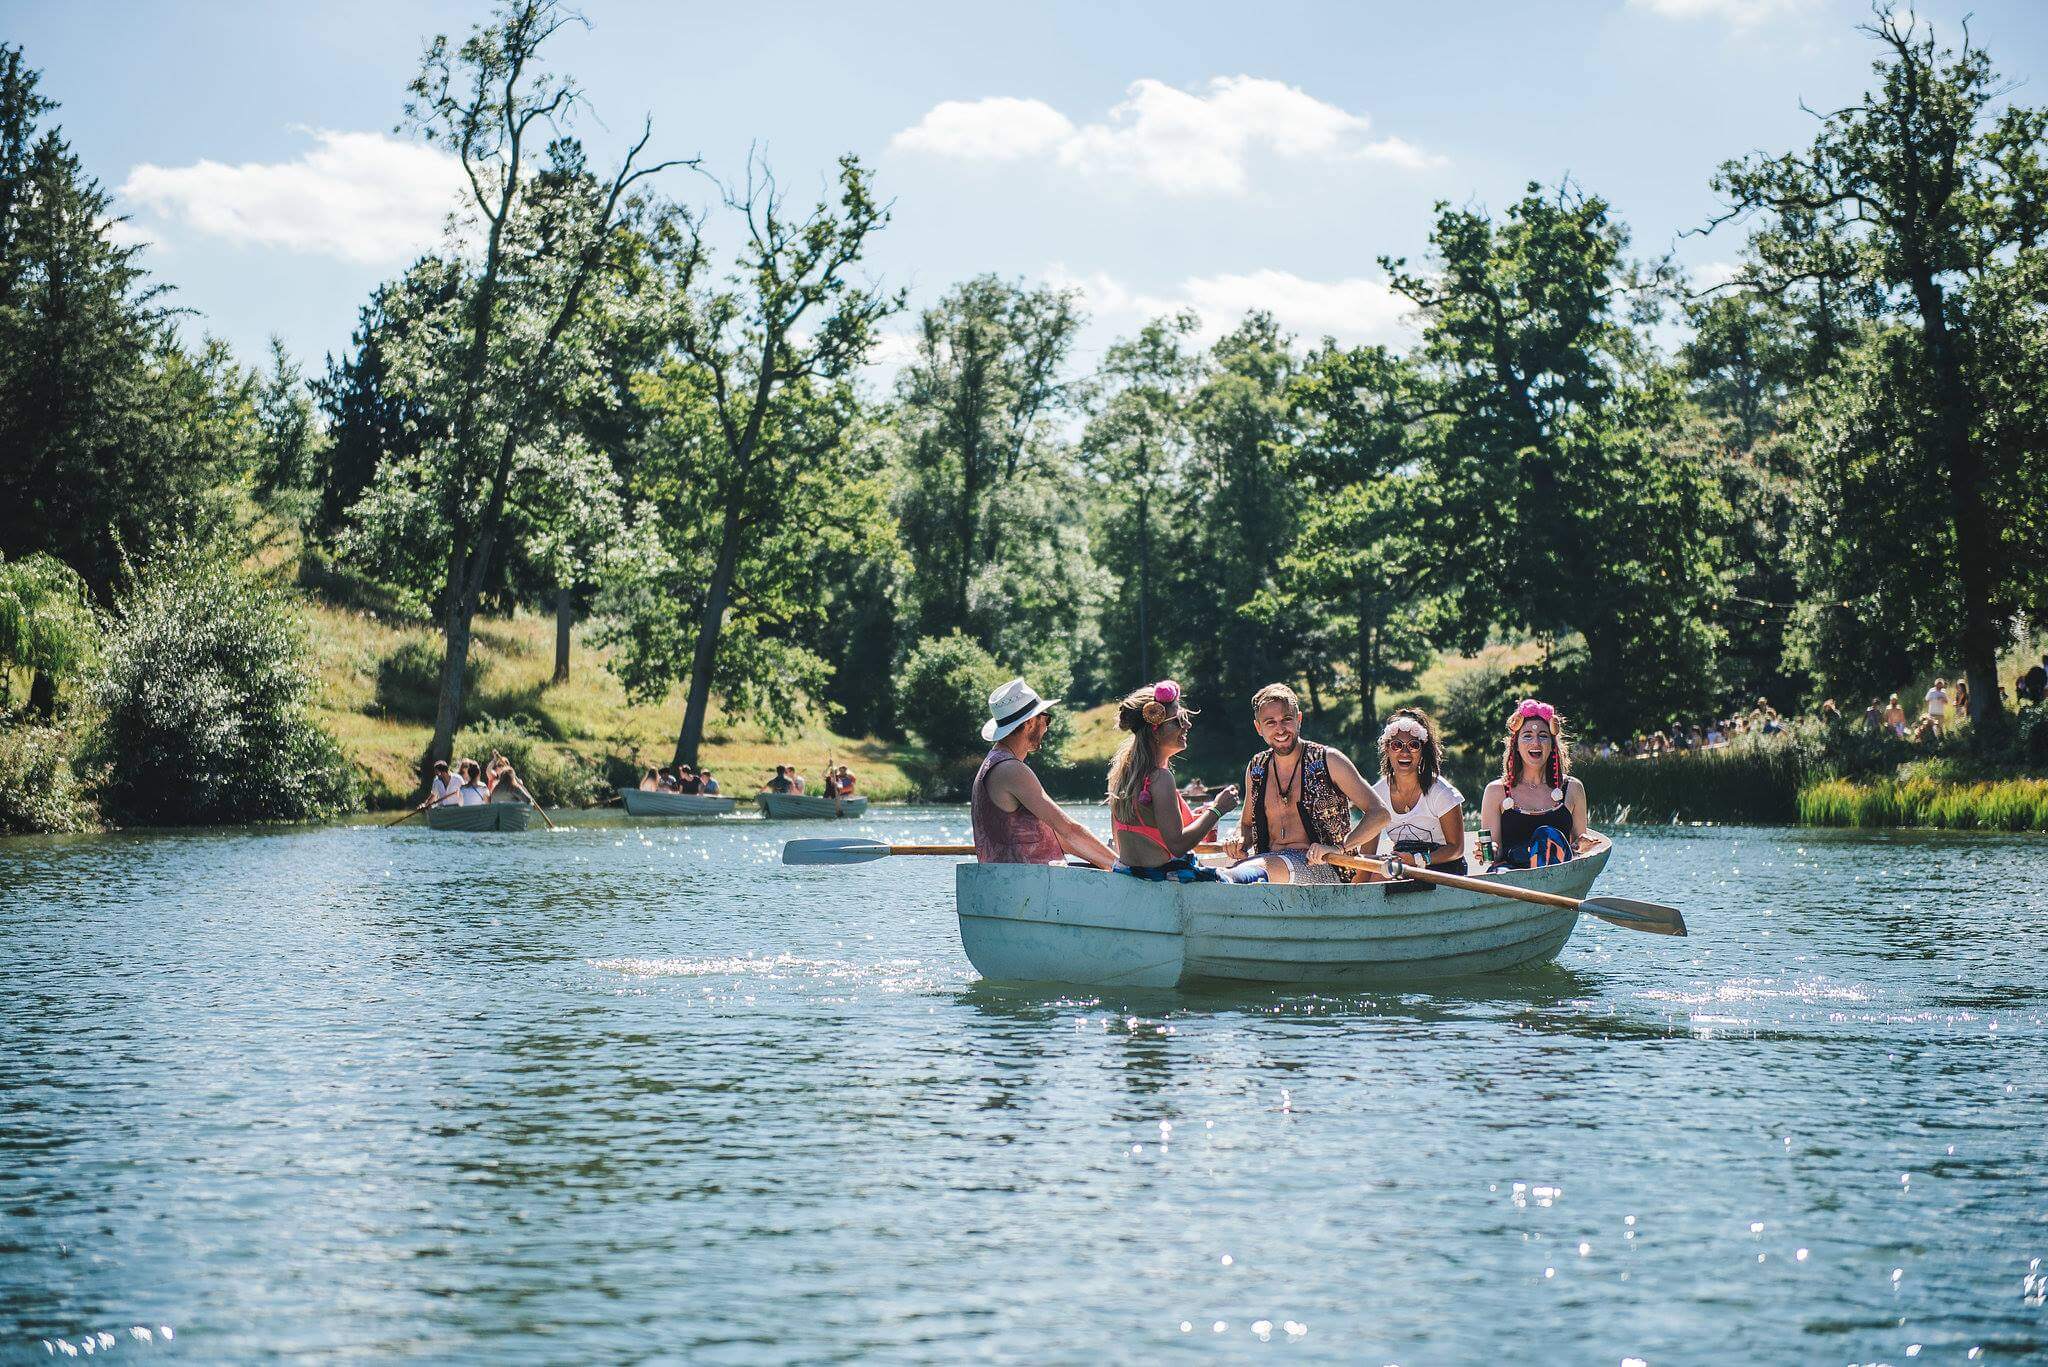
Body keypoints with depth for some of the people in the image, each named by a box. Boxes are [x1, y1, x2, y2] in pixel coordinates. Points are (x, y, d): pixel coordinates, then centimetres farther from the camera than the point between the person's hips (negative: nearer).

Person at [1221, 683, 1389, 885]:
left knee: (1270, 867, -38)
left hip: (1321, 869, -5)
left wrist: (1339, 847, -15)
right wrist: (1239, 841, 3)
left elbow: (1379, 813, -1)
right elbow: (1247, 823, 29)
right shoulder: (1256, 769, 15)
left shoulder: (1328, 761, 2)